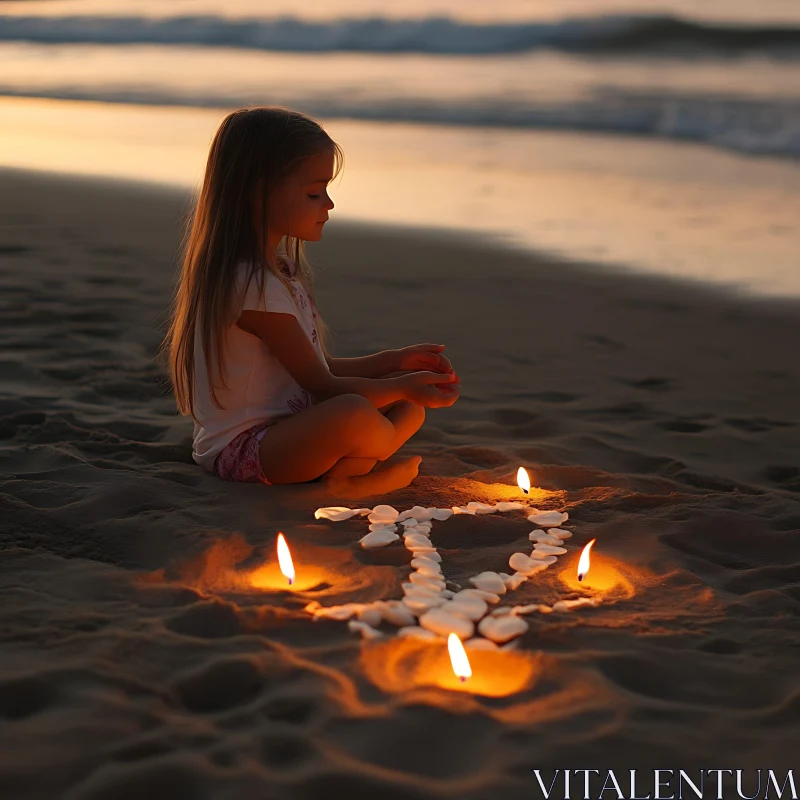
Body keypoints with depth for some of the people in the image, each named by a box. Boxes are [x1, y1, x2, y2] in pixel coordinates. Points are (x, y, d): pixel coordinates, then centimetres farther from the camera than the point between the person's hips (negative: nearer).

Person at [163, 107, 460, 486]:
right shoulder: (254, 284, -20)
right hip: (241, 450, -11)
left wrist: (395, 360, 8)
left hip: (283, 432, 11)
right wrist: (403, 386, -13)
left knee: (409, 404, 10)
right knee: (353, 413, -37)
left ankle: (348, 467, -11)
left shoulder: (279, 270, 13)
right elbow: (320, 384, -16)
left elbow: (317, 368, 15)